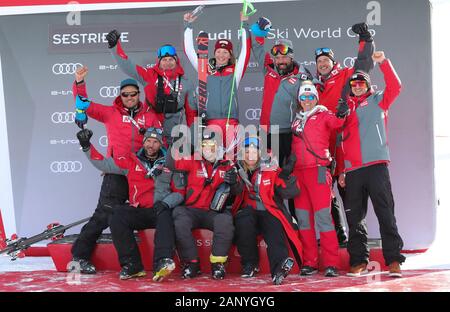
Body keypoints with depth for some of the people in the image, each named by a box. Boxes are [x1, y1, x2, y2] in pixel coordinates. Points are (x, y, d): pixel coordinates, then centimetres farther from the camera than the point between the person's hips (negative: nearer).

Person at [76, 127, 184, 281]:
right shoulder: (130, 161, 12)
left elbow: (179, 192, 7)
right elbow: (103, 164, 11)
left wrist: (165, 203, -12)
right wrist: (86, 146, 2)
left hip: (159, 211, -2)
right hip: (137, 212, 2)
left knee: (165, 216, -35)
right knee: (118, 218, -27)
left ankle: (162, 263, -51)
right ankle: (132, 265, -23)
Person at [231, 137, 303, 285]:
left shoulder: (271, 169, 7)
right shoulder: (236, 171, 9)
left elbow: (290, 193, -1)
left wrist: (286, 176, -19)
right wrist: (231, 184, -19)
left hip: (269, 213, -1)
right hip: (247, 212, 1)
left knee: (274, 227, -33)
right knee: (243, 220, -33)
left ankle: (279, 268, -57)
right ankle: (249, 263, -18)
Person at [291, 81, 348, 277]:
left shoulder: (323, 115, 4)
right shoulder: (297, 120, 20)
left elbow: (337, 123, -16)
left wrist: (342, 112, -33)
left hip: (318, 171, -6)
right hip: (298, 172, 6)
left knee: (323, 216, -10)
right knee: (303, 217, 5)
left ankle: (331, 263, -6)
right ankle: (309, 263, 12)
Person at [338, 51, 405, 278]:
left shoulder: (377, 101, 13)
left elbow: (395, 87, -5)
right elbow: (341, 141, 17)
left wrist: (383, 62, -11)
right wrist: (341, 170, 12)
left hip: (376, 165, -3)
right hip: (352, 170, 4)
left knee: (385, 213, -6)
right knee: (355, 217, 5)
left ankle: (393, 260, -5)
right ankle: (359, 261, 13)